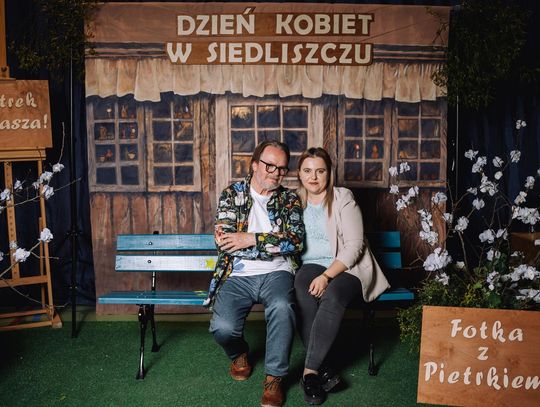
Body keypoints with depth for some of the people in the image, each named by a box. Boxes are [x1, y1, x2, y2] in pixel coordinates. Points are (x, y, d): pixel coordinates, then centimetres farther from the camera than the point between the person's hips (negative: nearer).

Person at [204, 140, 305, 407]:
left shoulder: (289, 199, 11)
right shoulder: (232, 193, 8)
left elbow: (295, 240, -5)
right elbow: (223, 242, -5)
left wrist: (250, 239, -14)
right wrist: (276, 245, -9)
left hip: (276, 274, 0)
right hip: (238, 276, 0)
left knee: (282, 308, -34)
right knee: (223, 328, -25)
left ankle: (274, 378, -11)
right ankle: (239, 354, 15)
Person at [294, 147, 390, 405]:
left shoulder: (343, 198, -2)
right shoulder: (295, 200, 11)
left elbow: (354, 245, -10)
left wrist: (327, 275, -21)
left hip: (346, 266, -2)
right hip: (310, 265, 3)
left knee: (332, 297, -36)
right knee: (302, 295, -33)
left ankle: (310, 371, -28)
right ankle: (321, 370, -28)